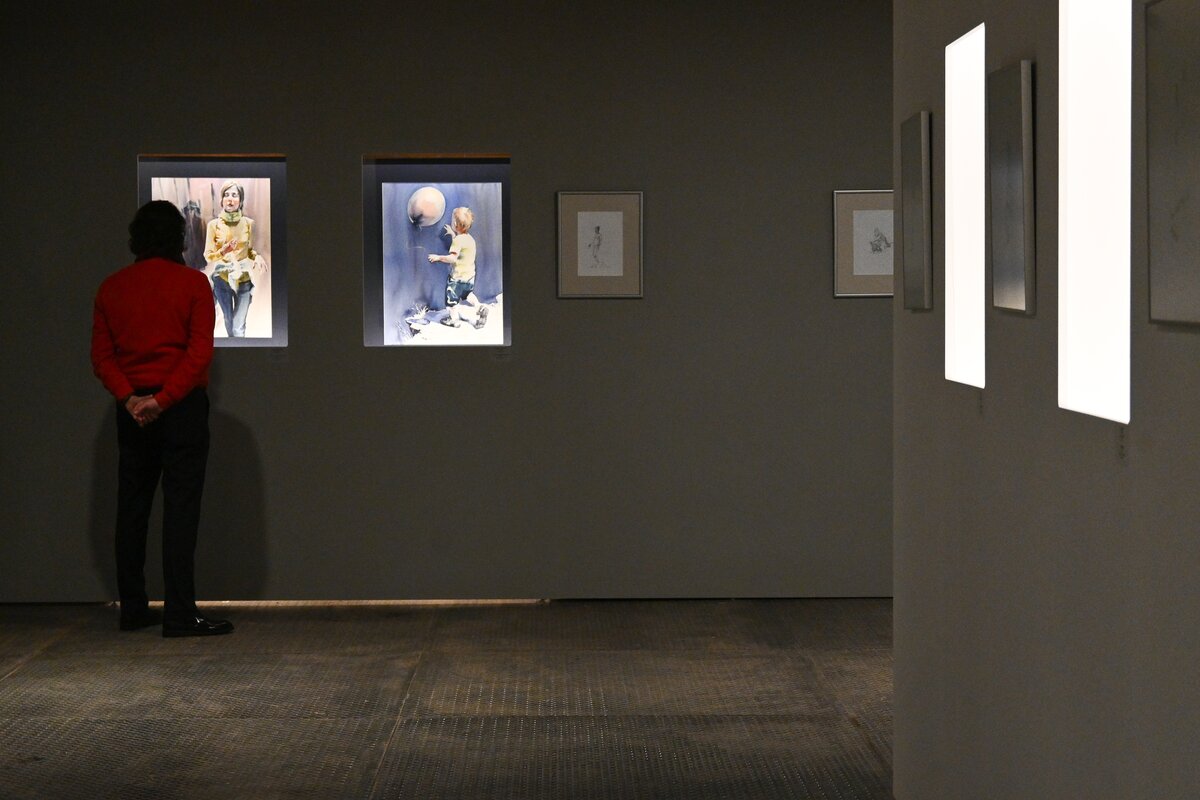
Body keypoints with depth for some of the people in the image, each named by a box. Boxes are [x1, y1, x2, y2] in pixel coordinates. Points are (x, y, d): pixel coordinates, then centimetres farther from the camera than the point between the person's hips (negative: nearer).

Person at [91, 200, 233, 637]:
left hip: (132, 409, 4)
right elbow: (200, 351, -13)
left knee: (132, 507, 10)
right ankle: (180, 613, -8)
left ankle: (133, 609, 13)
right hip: (182, 405, -4)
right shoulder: (192, 282, -4)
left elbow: (101, 354, 1)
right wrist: (163, 399, -14)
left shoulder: (112, 287, 7)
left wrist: (129, 397, -8)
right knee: (181, 507, -4)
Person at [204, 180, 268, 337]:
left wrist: (257, 256, -12)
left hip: (243, 280, 0)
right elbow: (208, 256, -5)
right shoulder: (214, 224, -7)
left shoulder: (248, 223, -3)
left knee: (239, 328, -4)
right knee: (229, 321, 14)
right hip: (222, 279, 0)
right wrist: (223, 251, -26)